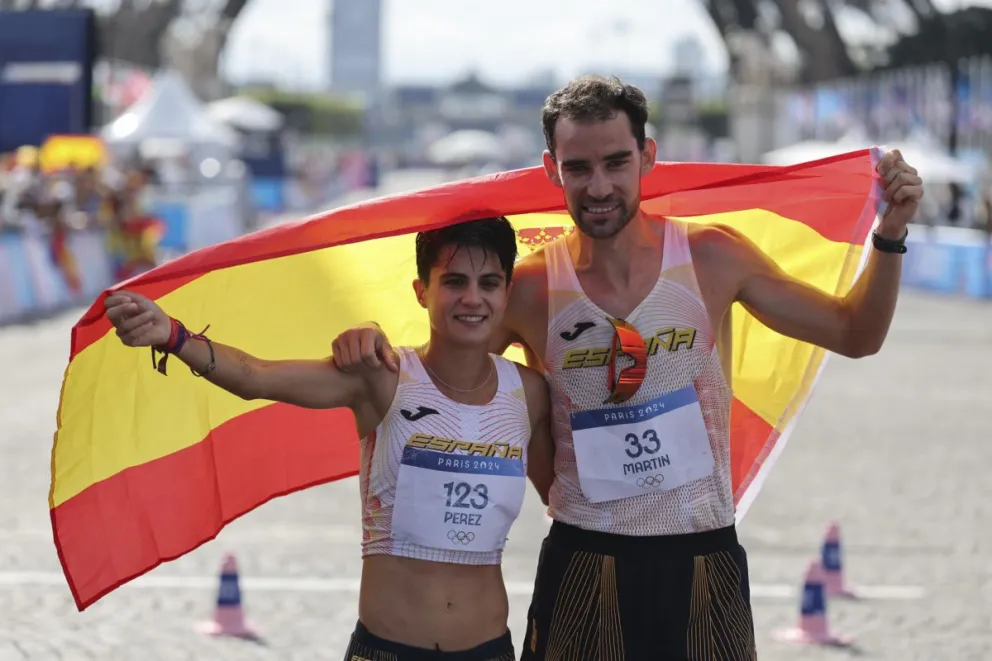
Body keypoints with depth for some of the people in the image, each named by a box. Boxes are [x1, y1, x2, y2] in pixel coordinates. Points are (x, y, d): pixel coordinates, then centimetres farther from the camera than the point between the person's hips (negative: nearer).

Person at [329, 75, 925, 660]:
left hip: (704, 565, 1)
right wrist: (371, 344, -15)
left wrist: (890, 235, -7)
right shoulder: (531, 290, -4)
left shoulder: (712, 259, -2)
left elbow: (854, 336, 6)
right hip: (584, 567, 0)